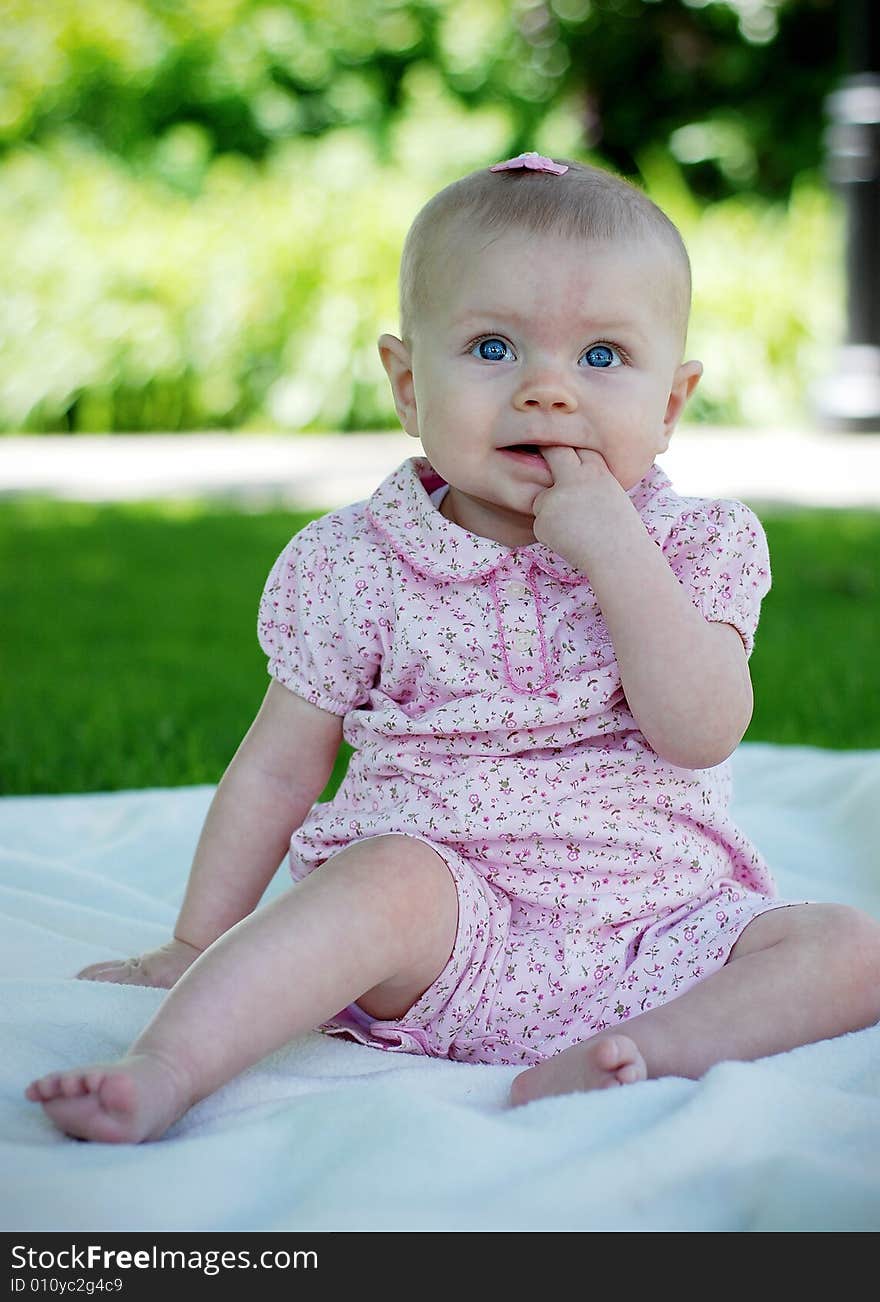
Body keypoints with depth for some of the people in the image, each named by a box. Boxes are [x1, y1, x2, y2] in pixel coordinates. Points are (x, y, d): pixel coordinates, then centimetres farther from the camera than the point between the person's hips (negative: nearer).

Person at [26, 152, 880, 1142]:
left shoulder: (697, 550, 3)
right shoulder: (362, 565, 1)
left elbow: (701, 733, -12)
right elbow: (277, 768, 7)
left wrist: (613, 551, -19)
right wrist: (196, 948, 8)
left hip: (654, 935, 2)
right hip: (452, 929, -2)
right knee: (393, 876, -33)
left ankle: (594, 1070, -30)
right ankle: (167, 1069, -37)